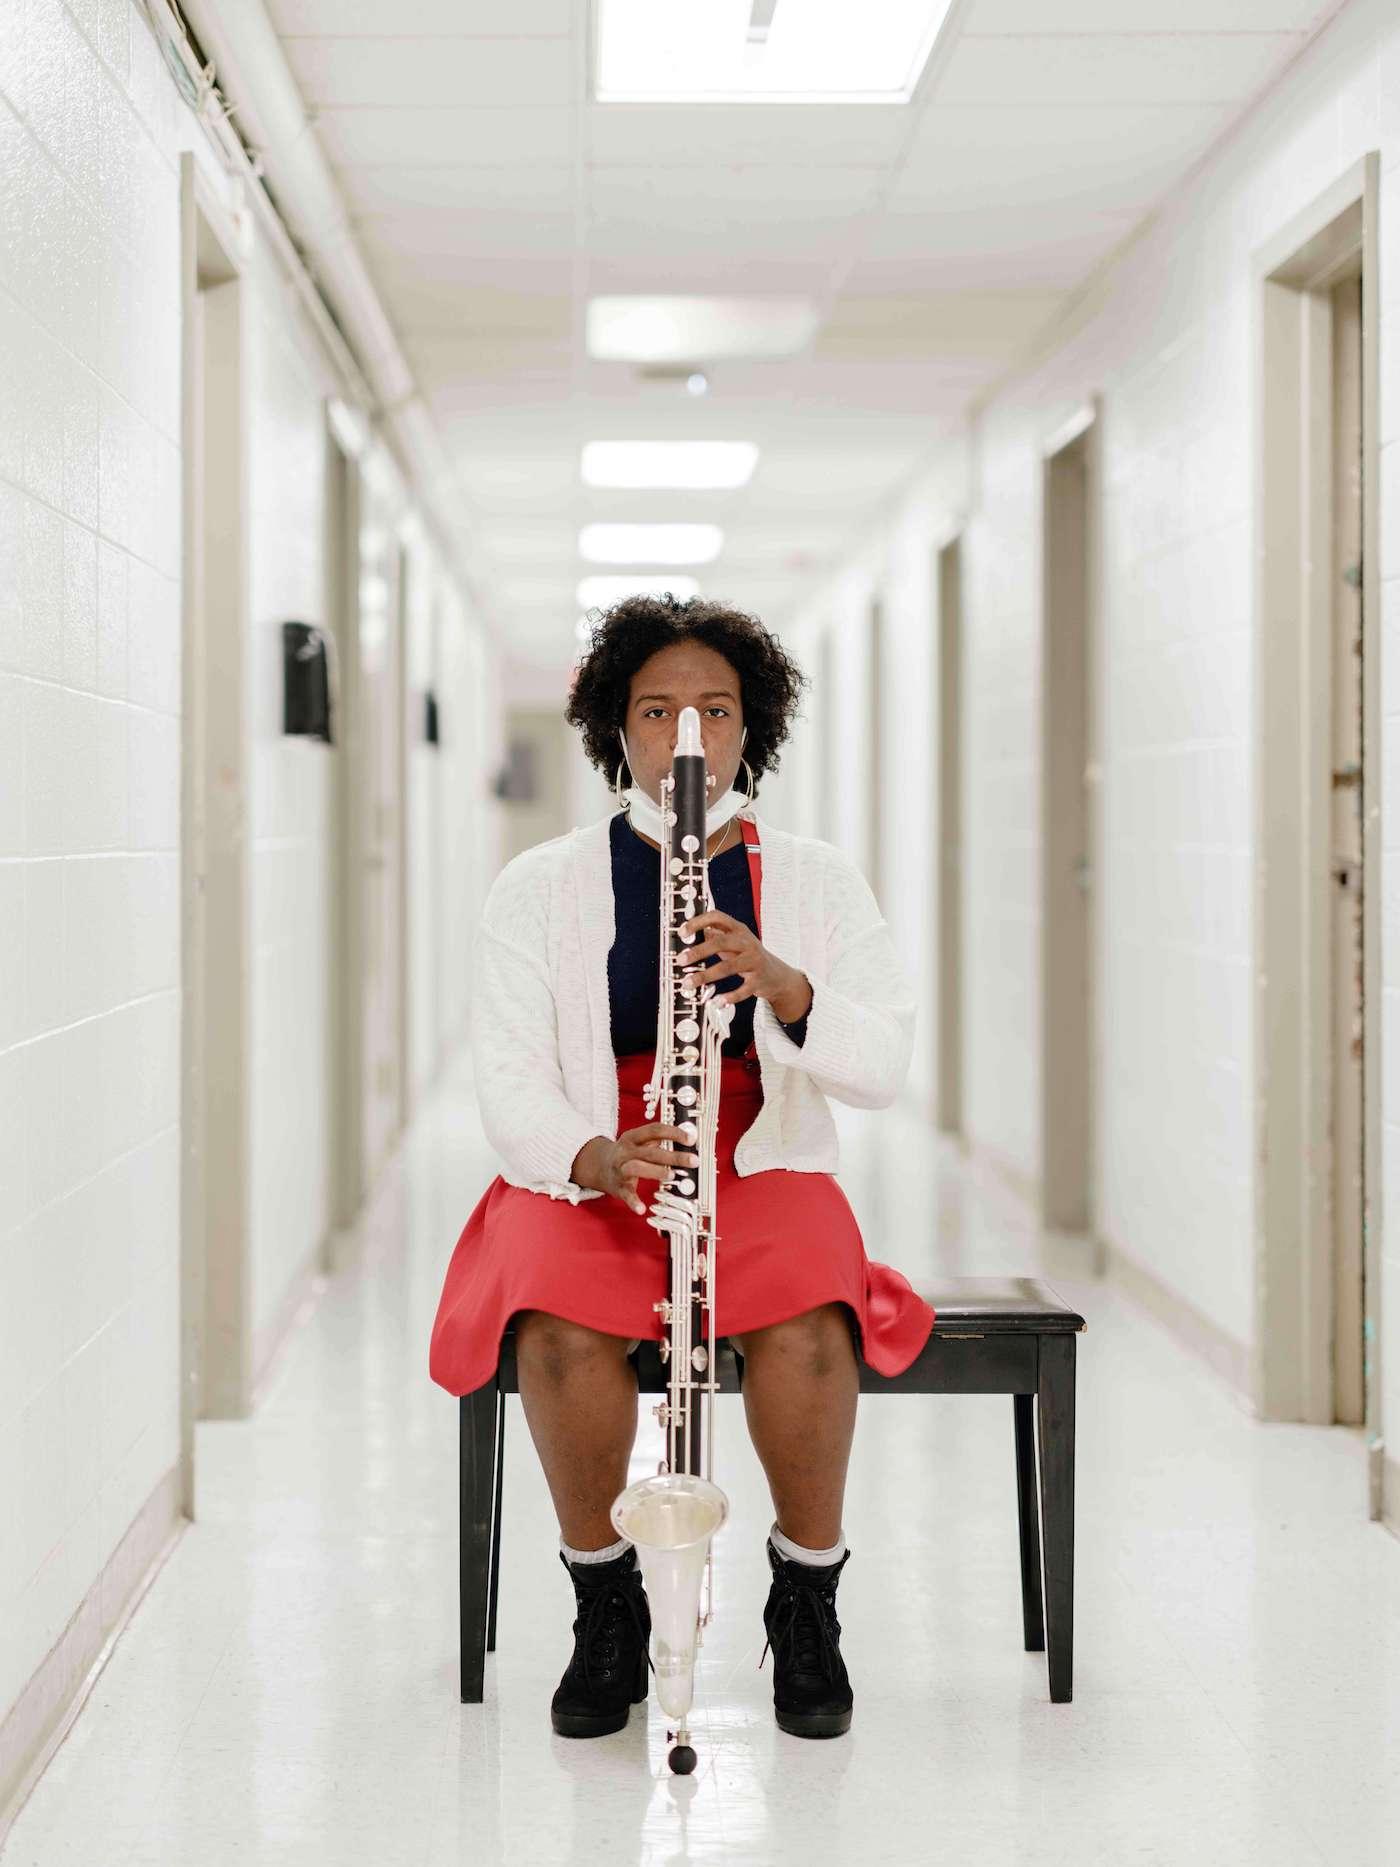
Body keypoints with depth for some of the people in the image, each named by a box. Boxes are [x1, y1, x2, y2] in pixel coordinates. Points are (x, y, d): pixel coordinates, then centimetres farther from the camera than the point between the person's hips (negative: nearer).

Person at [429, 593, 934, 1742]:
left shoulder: (818, 883, 6)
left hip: (765, 1177, 0)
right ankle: (606, 1612, -9)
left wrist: (783, 988, -26)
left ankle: (808, 1606, -8)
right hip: (585, 1182, 0)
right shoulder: (539, 890, 3)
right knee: (561, 1334, -34)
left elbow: (884, 1066, -6)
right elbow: (510, 1081, -5)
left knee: (806, 1332, -33)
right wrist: (593, 1158, -26)